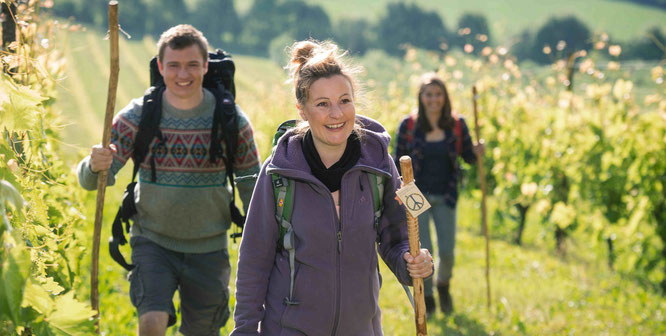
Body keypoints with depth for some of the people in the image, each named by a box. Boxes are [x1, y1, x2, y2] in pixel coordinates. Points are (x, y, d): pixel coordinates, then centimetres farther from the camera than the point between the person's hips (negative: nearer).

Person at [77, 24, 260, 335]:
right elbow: (90, 180, -12)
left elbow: (252, 189, 4)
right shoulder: (138, 117, -8)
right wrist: (95, 165, -36)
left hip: (209, 249, 1)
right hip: (153, 242, -1)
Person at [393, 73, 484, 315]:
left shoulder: (457, 125, -4)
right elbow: (399, 161, 1)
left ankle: (443, 285, 34)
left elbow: (467, 157, 8)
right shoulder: (409, 125, -8)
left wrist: (477, 152, -15)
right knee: (422, 252, -3)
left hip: (445, 197, 1)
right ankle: (427, 296, 21)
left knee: (447, 252, 1)